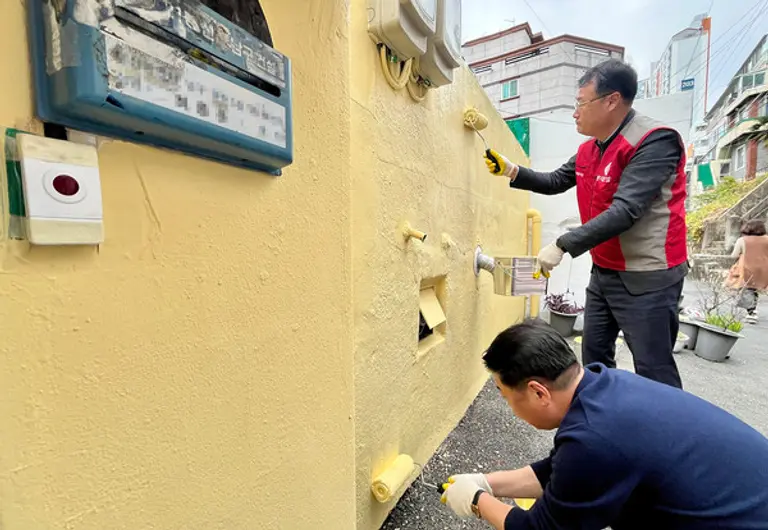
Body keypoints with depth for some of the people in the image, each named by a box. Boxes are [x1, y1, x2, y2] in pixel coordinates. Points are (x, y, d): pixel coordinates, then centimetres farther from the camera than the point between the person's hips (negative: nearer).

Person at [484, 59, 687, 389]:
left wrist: (562, 246, -30)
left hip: (647, 278, -8)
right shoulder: (589, 149, 7)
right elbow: (555, 182, 16)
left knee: (653, 370, 1)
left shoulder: (655, 141, -19)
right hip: (603, 273, 9)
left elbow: (624, 211, -28)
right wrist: (512, 171, 4)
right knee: (594, 355, 18)